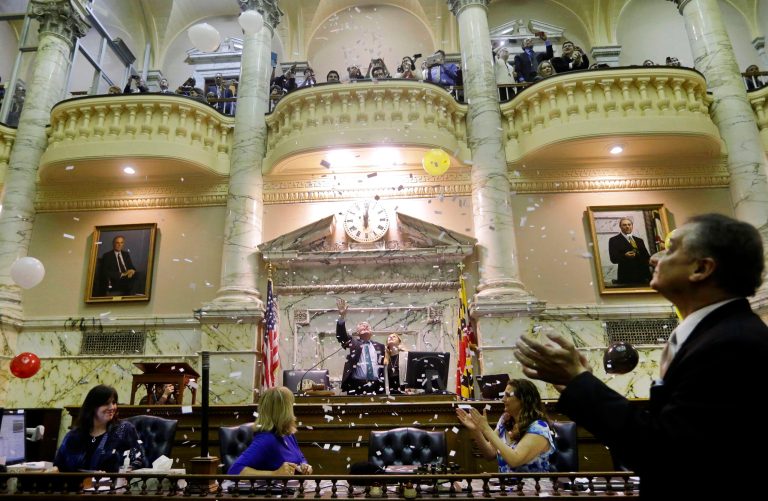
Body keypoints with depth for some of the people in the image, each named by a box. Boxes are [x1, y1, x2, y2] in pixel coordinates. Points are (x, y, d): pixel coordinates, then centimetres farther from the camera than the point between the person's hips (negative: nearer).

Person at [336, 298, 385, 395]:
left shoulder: (379, 346, 18)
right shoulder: (353, 343, 12)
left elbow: (384, 365, 17)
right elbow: (341, 335, -6)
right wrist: (342, 316, -19)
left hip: (376, 386, 2)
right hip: (356, 385, -2)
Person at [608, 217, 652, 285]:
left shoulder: (639, 240, 21)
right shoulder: (614, 240, 3)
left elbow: (647, 257, 16)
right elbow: (613, 259, -6)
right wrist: (625, 256, -24)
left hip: (642, 275, 5)